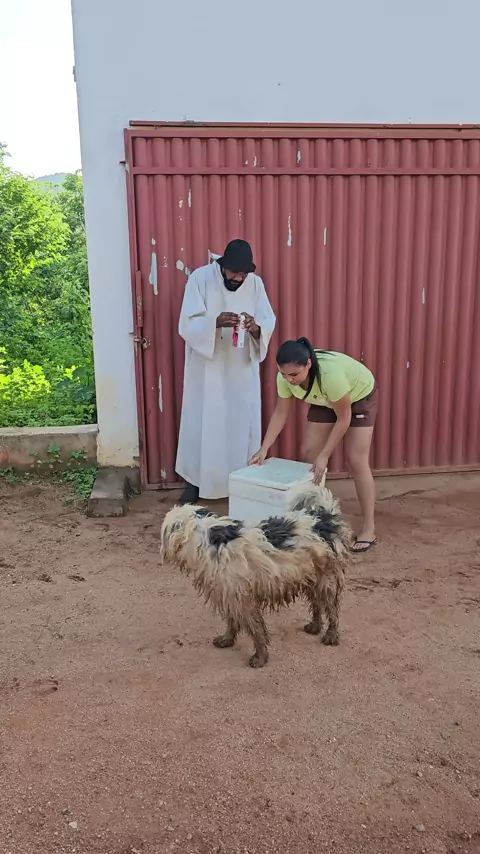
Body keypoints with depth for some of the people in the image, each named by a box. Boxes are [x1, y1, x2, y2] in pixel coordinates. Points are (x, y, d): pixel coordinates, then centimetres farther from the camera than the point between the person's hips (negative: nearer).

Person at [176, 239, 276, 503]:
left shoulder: (256, 283, -1)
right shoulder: (200, 278, -10)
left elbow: (269, 322, -2)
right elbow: (187, 324, -16)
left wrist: (255, 327, -25)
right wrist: (215, 322, -34)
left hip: (242, 369, 3)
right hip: (207, 368, -3)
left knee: (243, 423, 8)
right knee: (203, 423, 3)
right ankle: (195, 480, 17)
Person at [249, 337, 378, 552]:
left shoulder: (331, 374, -43)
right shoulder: (286, 376, -27)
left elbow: (343, 419, -31)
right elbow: (280, 413, -15)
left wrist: (324, 456, -30)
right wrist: (264, 449, -22)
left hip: (360, 397, -5)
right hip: (324, 402, 6)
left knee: (356, 461, -10)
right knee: (309, 453, -1)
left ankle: (368, 528, -4)